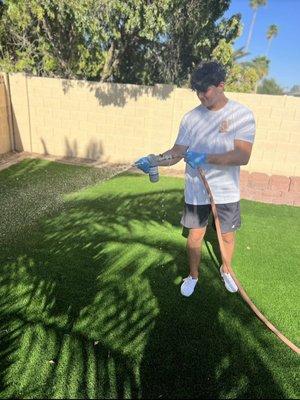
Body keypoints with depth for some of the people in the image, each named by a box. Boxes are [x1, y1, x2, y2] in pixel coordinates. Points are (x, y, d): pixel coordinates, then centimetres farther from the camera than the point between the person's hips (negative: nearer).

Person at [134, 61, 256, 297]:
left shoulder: (242, 114, -10)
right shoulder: (191, 117, -1)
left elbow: (243, 156, -20)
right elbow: (177, 152, -3)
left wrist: (206, 157, -29)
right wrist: (154, 161, -21)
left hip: (226, 192, -1)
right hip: (196, 191, 2)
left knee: (228, 235, 15)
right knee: (195, 235, 12)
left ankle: (226, 270, 45)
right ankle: (193, 275, 36)